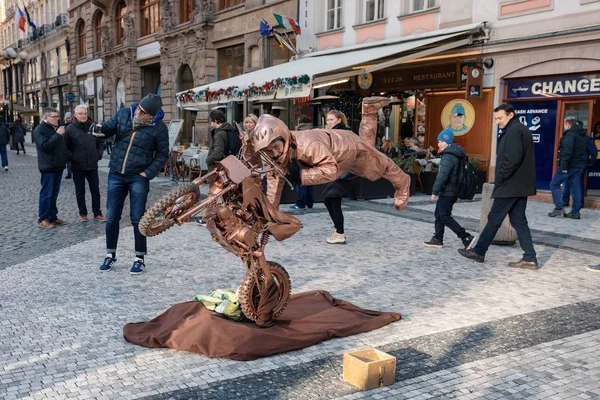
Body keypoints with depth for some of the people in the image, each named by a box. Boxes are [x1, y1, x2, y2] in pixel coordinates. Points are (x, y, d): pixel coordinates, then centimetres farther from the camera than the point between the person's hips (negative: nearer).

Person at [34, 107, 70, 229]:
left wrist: (69, 157, 13)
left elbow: (63, 145, 23)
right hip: (48, 167, -8)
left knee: (54, 193, 12)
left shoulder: (56, 128, 16)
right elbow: (45, 146, -22)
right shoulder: (40, 130, -9)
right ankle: (42, 219, 3)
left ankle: (52, 217, 19)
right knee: (46, 194, -4)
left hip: (58, 166, 8)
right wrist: (57, 134, -22)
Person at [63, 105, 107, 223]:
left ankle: (97, 213, 15)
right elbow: (66, 146, -1)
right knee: (80, 192, 9)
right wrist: (71, 158, -6)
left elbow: (100, 142, 12)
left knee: (95, 190, 6)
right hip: (78, 166, -2)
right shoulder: (70, 128, -6)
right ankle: (82, 213, 21)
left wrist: (99, 155, 3)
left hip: (92, 165, 2)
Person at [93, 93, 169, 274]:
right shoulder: (123, 114, -3)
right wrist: (99, 129, -19)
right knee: (111, 217, 8)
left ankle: (139, 258, 14)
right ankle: (110, 255, 24)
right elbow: (108, 128, 5)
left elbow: (162, 155, -1)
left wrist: (148, 173, -11)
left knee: (137, 219, 0)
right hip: (116, 175, 3)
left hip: (138, 178, -3)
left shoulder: (159, 128, -11)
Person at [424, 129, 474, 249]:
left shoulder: (448, 157, -18)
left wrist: (434, 192, -20)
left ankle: (466, 237, -8)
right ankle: (438, 239, 21)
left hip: (447, 192, -10)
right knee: (439, 214, 15)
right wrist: (457, 193, 24)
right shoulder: (455, 155, 15)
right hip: (453, 191, 10)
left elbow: (442, 176, -25)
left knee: (445, 216, -7)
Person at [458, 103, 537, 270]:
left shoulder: (513, 131, -13)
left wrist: (500, 177, -16)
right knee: (519, 221, 8)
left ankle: (478, 251, 12)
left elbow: (513, 159, -25)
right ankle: (530, 259, 6)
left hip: (510, 185, -10)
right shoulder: (521, 129, 19)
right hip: (520, 185, 10)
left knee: (494, 219, 1)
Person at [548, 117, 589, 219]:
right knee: (576, 188, 10)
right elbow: (586, 150, 20)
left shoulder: (570, 134, -13)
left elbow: (568, 150, -23)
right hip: (580, 165, 9)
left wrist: (564, 165, -23)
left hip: (570, 165, -9)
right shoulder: (583, 135, 17)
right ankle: (575, 212, 11)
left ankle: (559, 208, -6)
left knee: (554, 184, 0)